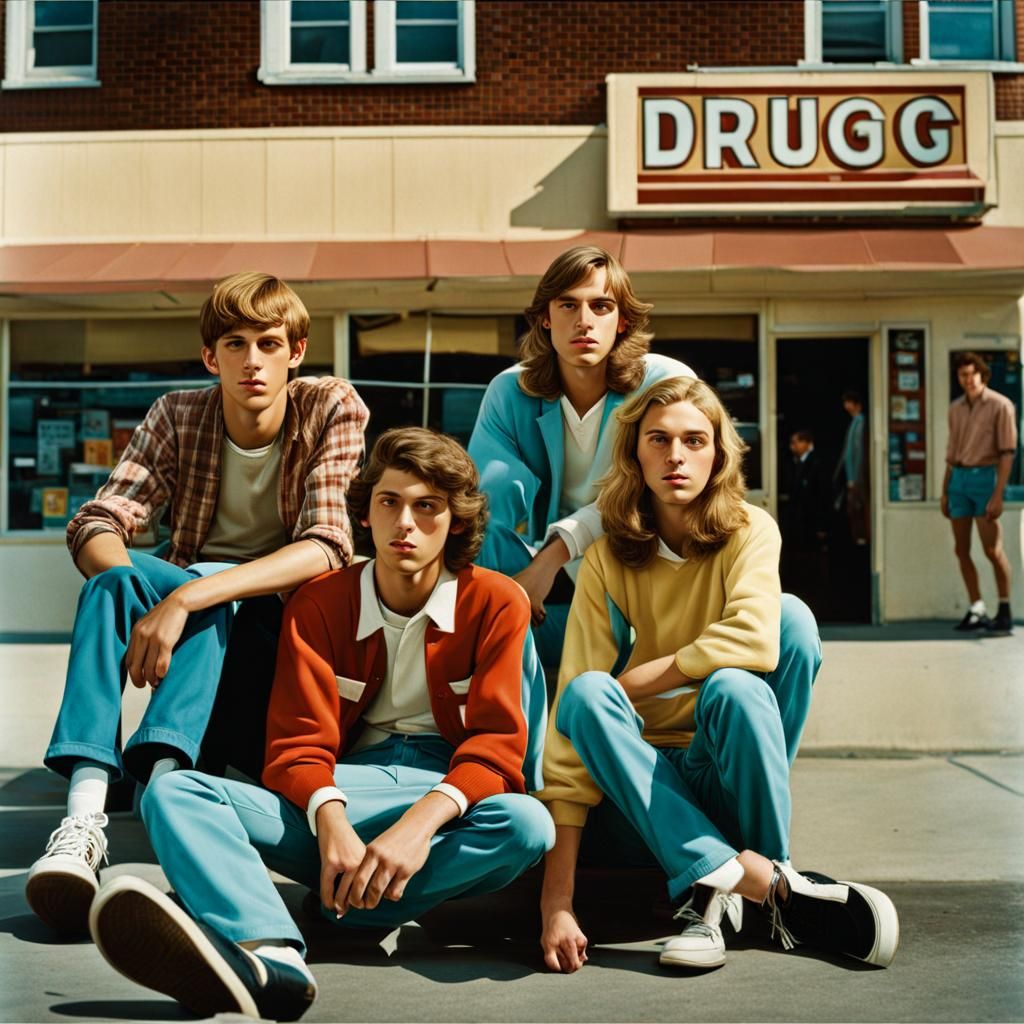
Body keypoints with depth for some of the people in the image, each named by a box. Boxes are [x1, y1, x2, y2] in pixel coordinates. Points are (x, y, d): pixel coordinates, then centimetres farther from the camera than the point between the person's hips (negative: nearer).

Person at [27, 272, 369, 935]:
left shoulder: (332, 408, -11)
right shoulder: (178, 418, -3)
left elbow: (327, 547, -24)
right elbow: (96, 526, -14)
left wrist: (187, 598, -35)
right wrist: (140, 600, -38)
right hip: (191, 595, 3)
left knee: (213, 607, -36)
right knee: (110, 578, -30)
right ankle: (84, 813, -45)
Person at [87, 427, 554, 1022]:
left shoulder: (496, 602, 0)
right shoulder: (319, 605, 6)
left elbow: (498, 744, -9)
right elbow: (299, 747, -2)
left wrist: (422, 821, -29)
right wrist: (331, 823, -26)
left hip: (452, 794, -2)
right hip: (344, 794, 2)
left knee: (527, 824, -37)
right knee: (174, 793, -23)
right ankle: (271, 956, -54)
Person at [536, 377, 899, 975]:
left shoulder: (749, 532, -6)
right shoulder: (608, 559, -6)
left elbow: (755, 641, -28)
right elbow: (573, 708, -16)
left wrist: (630, 682, -19)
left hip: (725, 770, -1)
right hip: (639, 783, 1)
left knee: (734, 688, -32)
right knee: (586, 694, -30)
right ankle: (770, 882, -32)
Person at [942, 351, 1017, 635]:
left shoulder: (1000, 405, -5)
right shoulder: (955, 409, 13)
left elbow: (1007, 452, -10)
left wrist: (998, 495, -16)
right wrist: (945, 492, 14)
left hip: (984, 476, -6)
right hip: (958, 477, 6)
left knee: (992, 550, -6)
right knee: (962, 550, 5)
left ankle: (1005, 612, 5)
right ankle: (977, 611, 12)